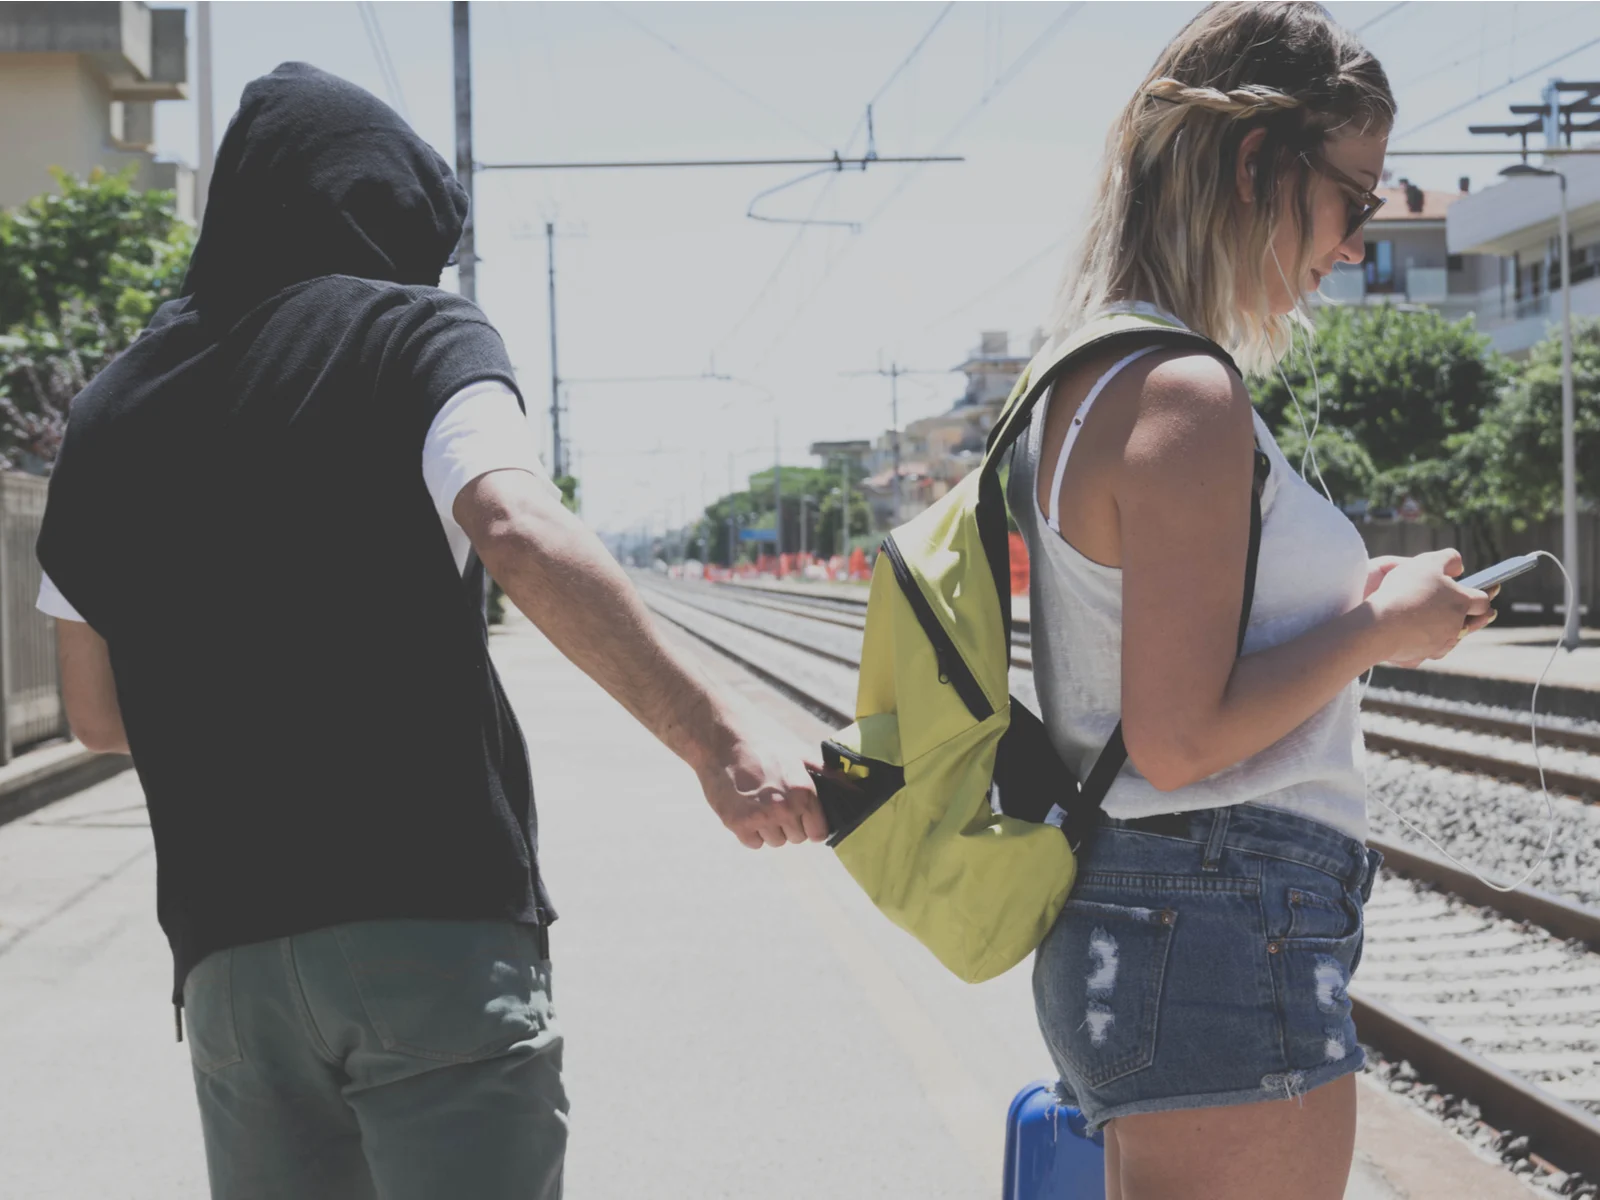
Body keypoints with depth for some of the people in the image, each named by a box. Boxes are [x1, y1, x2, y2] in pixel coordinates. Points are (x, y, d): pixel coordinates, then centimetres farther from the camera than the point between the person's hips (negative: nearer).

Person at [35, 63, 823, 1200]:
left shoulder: (111, 411, 15)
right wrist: (720, 743, -23)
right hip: (436, 928, -5)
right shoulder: (411, 333, 0)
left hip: (226, 951, 5)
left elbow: (98, 712, 19)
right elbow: (520, 532, -20)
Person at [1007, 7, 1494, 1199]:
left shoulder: (1082, 384, 12)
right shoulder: (1188, 398, -18)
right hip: (1228, 940, -10)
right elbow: (1181, 739, -22)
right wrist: (1378, 627, -10)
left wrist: (1353, 606, 13)